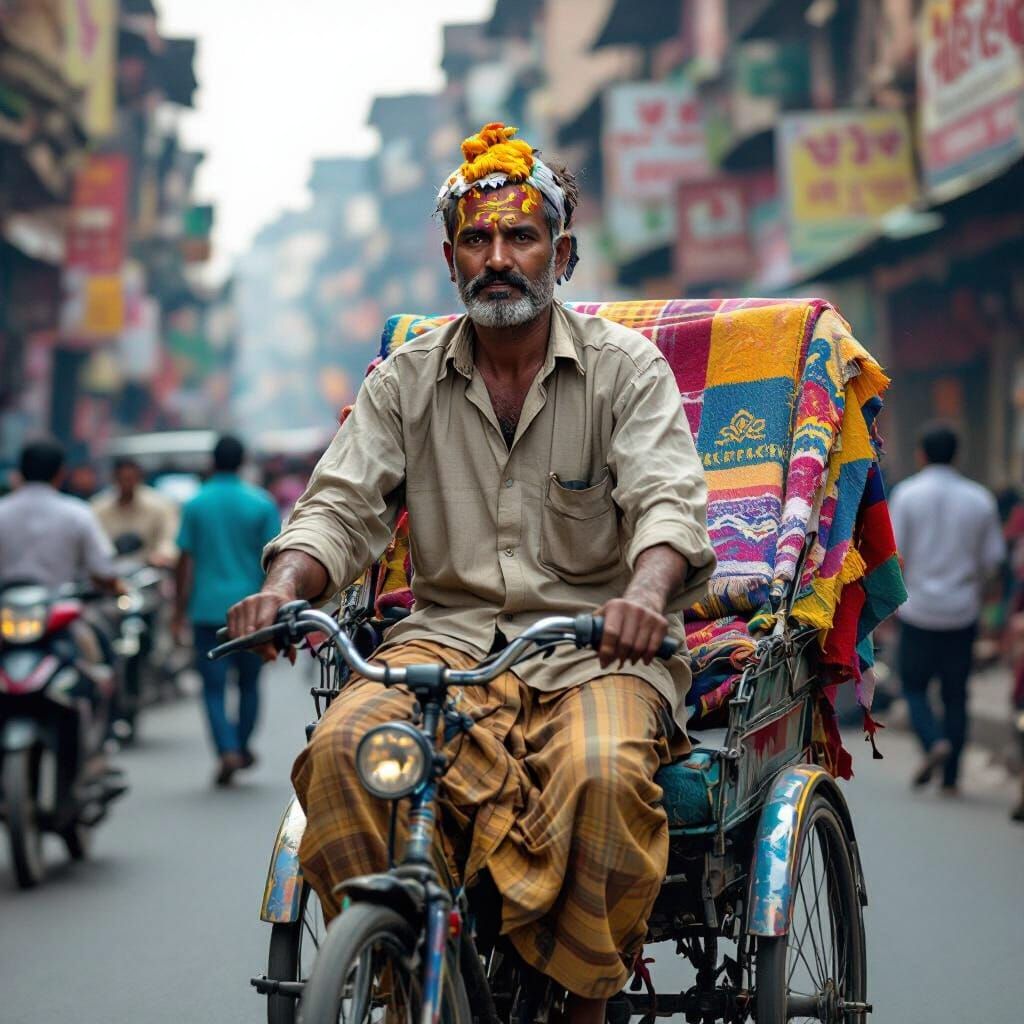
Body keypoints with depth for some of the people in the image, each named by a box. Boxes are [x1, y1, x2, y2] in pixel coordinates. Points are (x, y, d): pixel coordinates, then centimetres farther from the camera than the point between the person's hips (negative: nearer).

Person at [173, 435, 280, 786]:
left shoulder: (195, 504, 1)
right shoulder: (261, 503, 0)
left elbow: (186, 561, 0)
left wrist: (180, 611, 5)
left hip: (207, 608, 0)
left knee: (214, 686, 2)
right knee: (249, 682, 16)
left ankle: (227, 749, -13)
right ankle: (242, 747, 22)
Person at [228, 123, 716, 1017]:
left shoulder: (625, 366, 3)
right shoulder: (407, 380, 11)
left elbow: (668, 501, -9)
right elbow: (341, 505, 5)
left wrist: (646, 593, -32)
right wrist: (284, 587, -18)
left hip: (593, 640, -2)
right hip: (448, 634, 2)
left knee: (603, 774, -35)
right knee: (343, 748, -29)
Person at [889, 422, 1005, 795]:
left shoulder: (907, 494, -6)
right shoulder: (980, 499, 2)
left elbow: (893, 553, -8)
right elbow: (992, 558, 6)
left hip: (919, 610, -2)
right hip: (963, 611, 2)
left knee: (914, 685, 12)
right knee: (955, 694, 9)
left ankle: (934, 741, -15)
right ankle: (951, 778, 7)